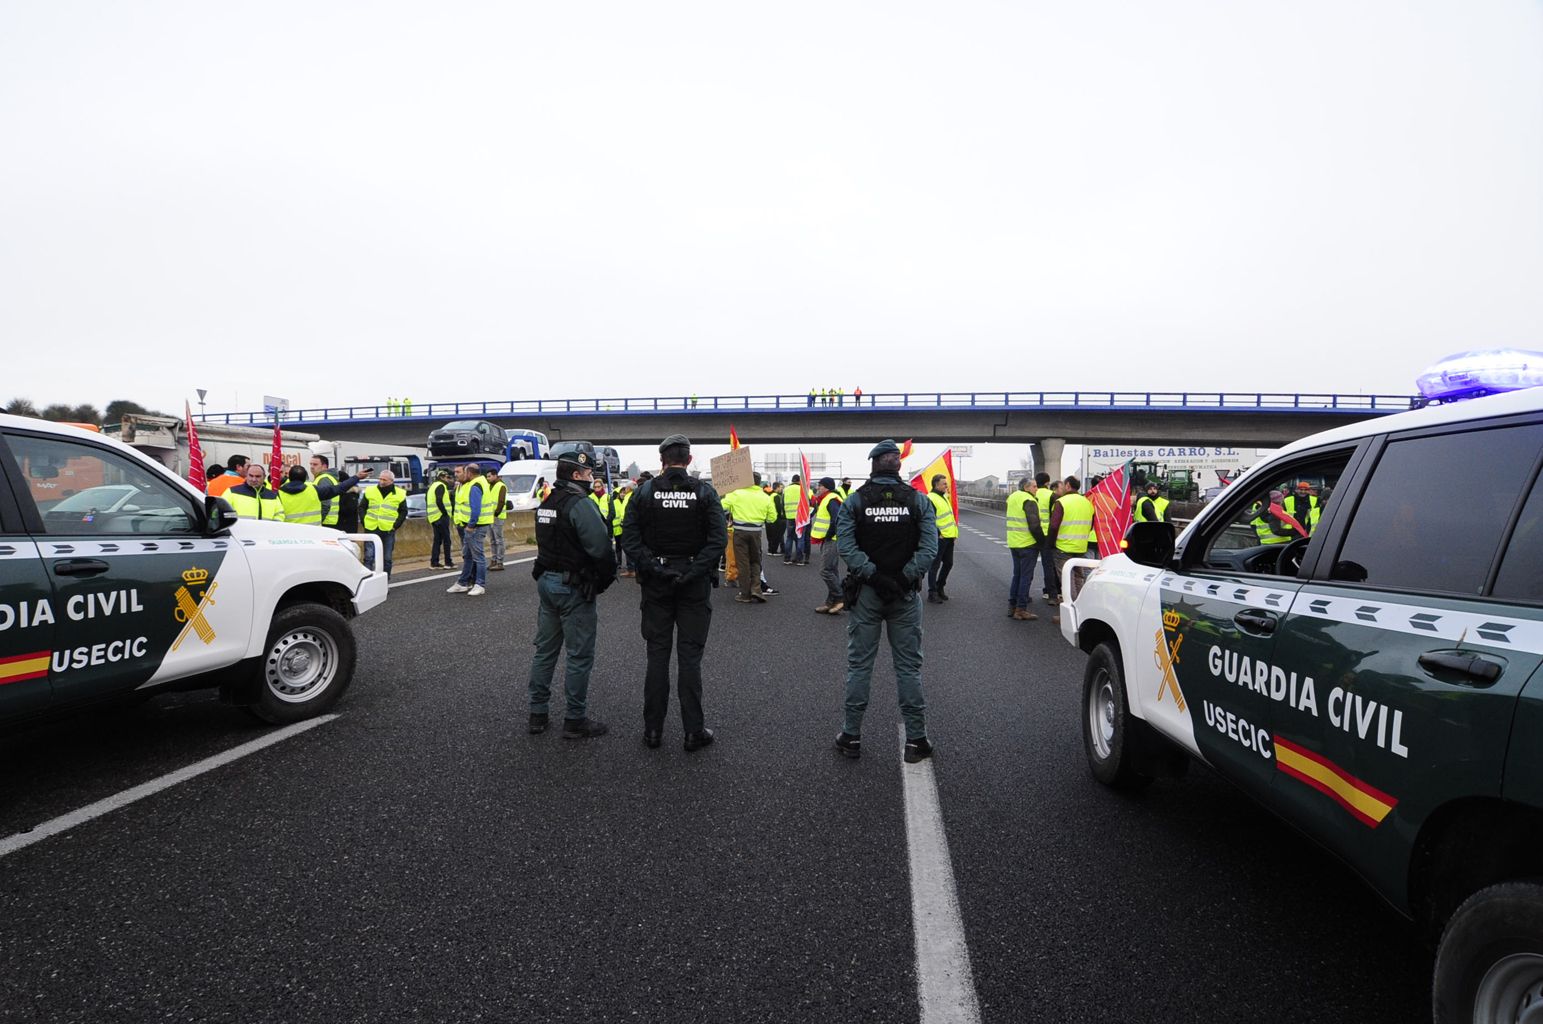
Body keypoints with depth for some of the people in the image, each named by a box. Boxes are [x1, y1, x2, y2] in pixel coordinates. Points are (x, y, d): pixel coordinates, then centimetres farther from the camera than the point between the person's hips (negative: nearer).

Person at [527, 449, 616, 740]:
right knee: (580, 655, 0)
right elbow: (601, 548, -25)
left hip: (546, 581, 9)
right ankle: (575, 721, 7)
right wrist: (606, 578, -9)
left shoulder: (546, 504, 12)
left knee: (545, 649, 16)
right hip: (573, 588, -9)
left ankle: (537, 714, 24)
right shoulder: (580, 505, -18)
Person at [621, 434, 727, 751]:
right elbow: (719, 540, -15)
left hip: (656, 582, 1)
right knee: (690, 656, 4)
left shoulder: (645, 491, -2)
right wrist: (693, 572, -15)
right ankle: (693, 731, 8)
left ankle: (653, 729, 15)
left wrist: (650, 568, -12)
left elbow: (629, 538, -11)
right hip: (694, 582, -1)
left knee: (657, 654, 10)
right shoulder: (705, 492, -5)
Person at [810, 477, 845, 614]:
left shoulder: (832, 500, -14)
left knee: (826, 571, -13)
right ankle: (831, 602, 15)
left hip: (832, 541, -11)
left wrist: (827, 535, -18)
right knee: (832, 572, 11)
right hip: (828, 541, 11)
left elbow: (837, 520, -25)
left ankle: (841, 599, -8)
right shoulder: (825, 500, 20)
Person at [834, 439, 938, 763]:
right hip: (906, 595, 0)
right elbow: (929, 547, -13)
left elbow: (846, 546, -15)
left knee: (859, 664, 9)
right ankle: (916, 740, 13)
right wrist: (905, 578, -13)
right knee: (908, 666, 8)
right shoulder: (918, 500, -2)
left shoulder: (854, 501, -4)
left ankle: (851, 736, 16)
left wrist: (873, 575, -15)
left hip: (866, 592, 0)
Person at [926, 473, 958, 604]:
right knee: (934, 565, -3)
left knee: (948, 564, 15)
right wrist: (938, 533, -19)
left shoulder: (944, 496, 16)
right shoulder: (930, 499, -14)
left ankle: (940, 588, 30)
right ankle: (932, 593, 3)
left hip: (949, 537, 9)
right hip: (939, 538, -9)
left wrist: (955, 532, 19)